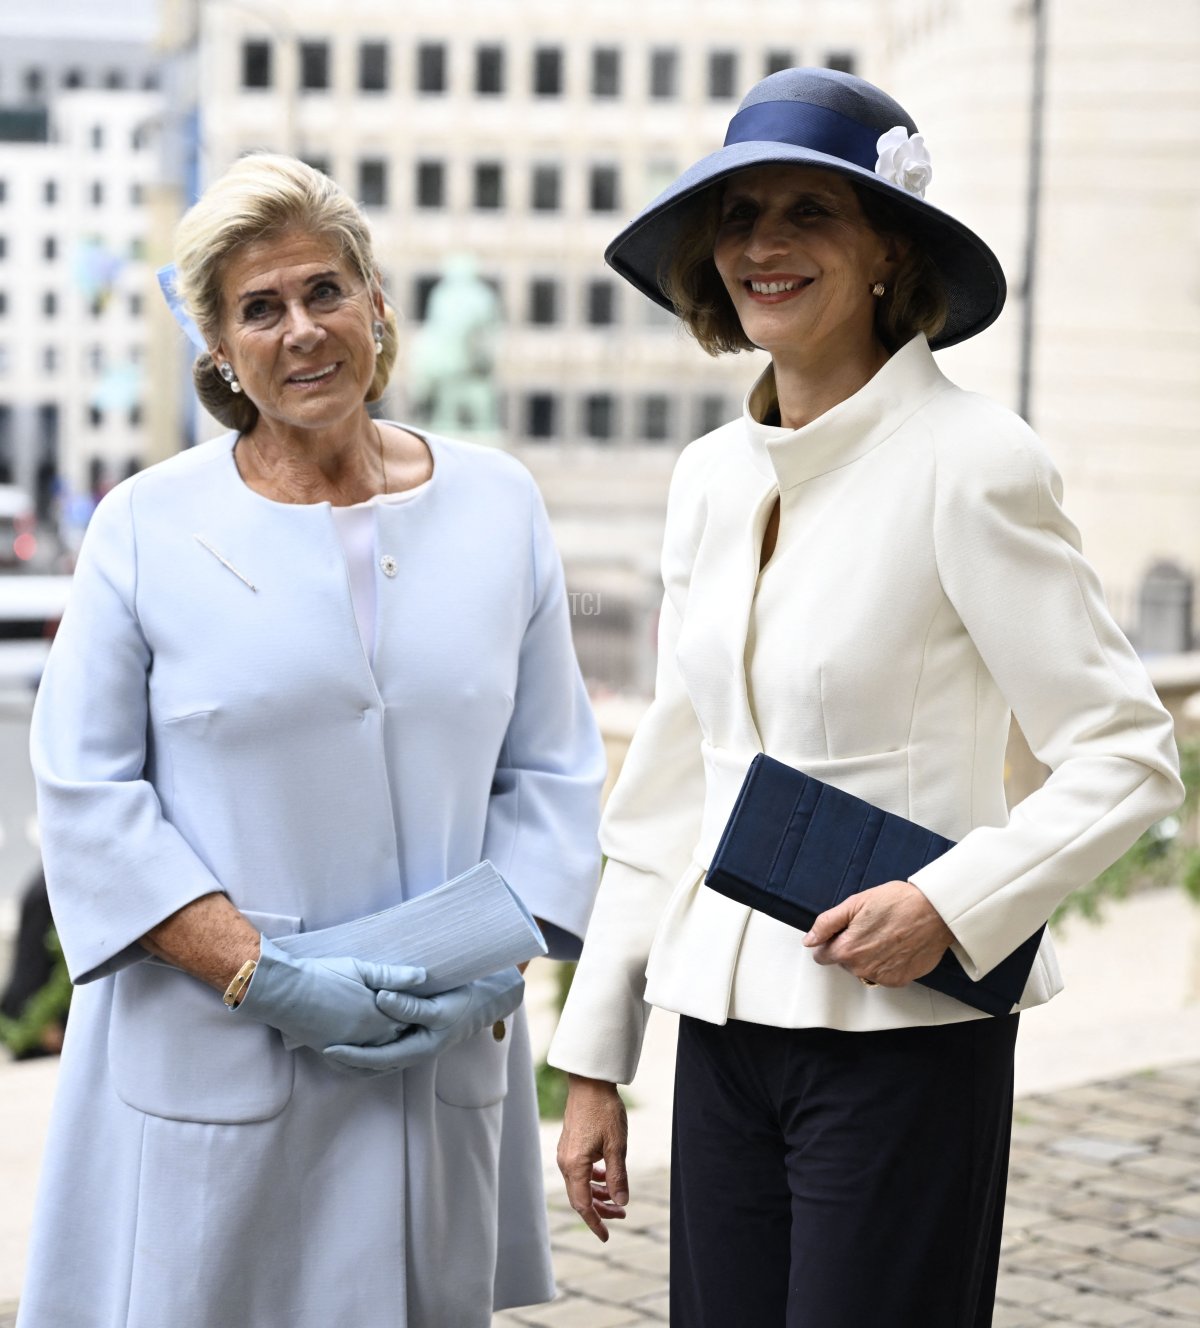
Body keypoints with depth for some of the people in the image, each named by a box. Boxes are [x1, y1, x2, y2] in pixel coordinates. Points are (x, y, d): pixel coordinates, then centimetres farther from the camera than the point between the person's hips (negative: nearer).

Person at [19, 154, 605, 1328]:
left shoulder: (496, 506, 8)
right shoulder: (147, 526, 1)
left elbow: (549, 776, 9)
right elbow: (88, 797, -2)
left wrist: (488, 968, -6)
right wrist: (266, 977, -12)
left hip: (440, 1064, 2)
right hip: (208, 1069, -2)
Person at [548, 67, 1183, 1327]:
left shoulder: (967, 463, -10)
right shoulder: (710, 478, 9)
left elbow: (1128, 755, -9)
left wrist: (952, 903, -23)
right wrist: (594, 1060, 13)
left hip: (904, 1035, -6)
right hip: (726, 1032, 6)